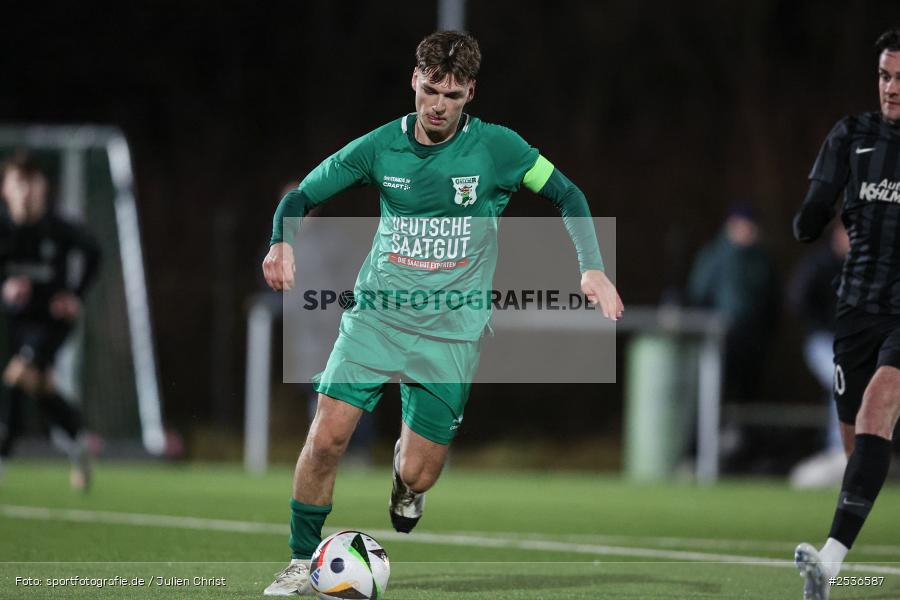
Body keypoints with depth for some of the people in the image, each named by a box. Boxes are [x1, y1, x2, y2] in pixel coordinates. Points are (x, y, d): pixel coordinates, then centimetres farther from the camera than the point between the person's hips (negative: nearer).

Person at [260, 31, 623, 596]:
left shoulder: (495, 147, -6)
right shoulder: (380, 146, -1)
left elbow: (567, 195, 4)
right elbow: (302, 195, 6)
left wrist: (592, 268, -7)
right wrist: (282, 244, -14)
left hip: (452, 332, -1)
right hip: (376, 316, 1)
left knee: (418, 474, -3)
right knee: (327, 437, -15)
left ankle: (407, 479, 36)